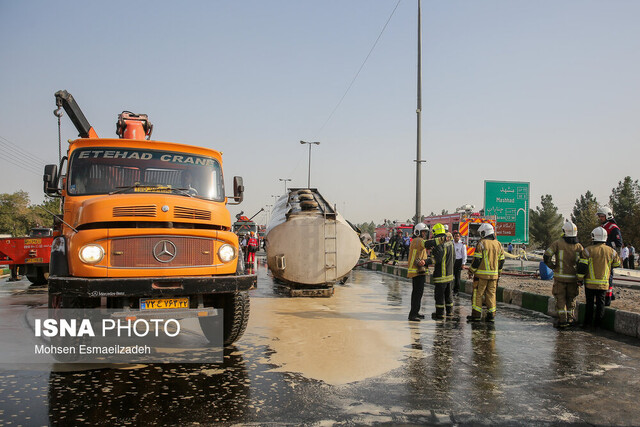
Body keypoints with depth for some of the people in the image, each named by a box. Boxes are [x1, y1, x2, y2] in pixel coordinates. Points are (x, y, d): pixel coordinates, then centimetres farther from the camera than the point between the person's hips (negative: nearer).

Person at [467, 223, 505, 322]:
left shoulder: (481, 243, -10)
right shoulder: (498, 244, 10)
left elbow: (477, 260, -13)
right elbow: (501, 260, 14)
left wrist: (471, 271, -4)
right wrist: (499, 272, 24)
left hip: (481, 274, -6)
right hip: (494, 275, 6)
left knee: (478, 294, 1)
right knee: (491, 294, 11)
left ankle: (476, 314, 2)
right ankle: (491, 315, 12)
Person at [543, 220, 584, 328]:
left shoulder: (558, 243, -9)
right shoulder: (579, 246, -2)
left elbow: (546, 256, -13)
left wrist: (553, 267, 3)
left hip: (560, 276, -2)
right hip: (573, 277, 2)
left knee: (560, 298, 5)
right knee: (571, 299, 17)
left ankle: (562, 320, 2)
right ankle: (571, 318, 23)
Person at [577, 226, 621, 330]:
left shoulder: (588, 250, -9)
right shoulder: (611, 251, 1)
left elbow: (582, 266, -10)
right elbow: (617, 264, 16)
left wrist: (580, 279, -2)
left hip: (590, 282, -2)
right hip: (604, 283, 2)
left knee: (589, 303, 7)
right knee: (600, 303, 10)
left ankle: (588, 322, 9)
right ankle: (597, 324, 14)